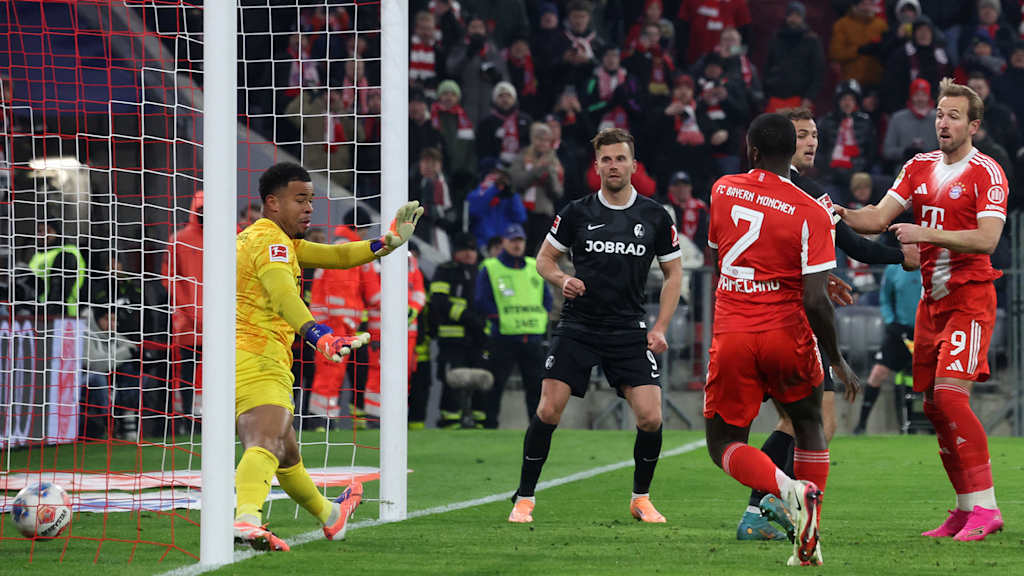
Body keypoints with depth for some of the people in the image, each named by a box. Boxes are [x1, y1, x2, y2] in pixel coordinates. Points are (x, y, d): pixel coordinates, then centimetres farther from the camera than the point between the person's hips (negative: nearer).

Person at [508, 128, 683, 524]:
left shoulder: (655, 217, 3)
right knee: (548, 409, -10)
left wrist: (659, 328, 2)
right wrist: (561, 279, -11)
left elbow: (673, 273, 12)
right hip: (578, 325, -1)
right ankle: (524, 499, 3)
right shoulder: (576, 213, 1)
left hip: (629, 330, 1)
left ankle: (641, 499, 12)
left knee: (650, 417, -10)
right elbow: (545, 258, 11)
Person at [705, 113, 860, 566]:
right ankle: (808, 543, 12)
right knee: (809, 427, 22)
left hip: (731, 337, 1)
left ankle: (788, 490, -20)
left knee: (725, 445, 11)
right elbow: (814, 299, -15)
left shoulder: (722, 191, 3)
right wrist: (837, 360, 0)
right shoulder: (811, 215, -8)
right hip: (787, 335, 0)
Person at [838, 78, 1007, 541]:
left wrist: (926, 234, -24)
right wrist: (840, 214, -11)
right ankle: (966, 509, 13)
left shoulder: (986, 173, -7)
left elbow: (986, 239, -18)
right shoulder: (919, 167, 12)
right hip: (932, 300, 7)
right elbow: (878, 218, 8)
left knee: (949, 395, -20)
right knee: (934, 407, 4)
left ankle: (985, 507, -18)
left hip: (969, 298, -7)